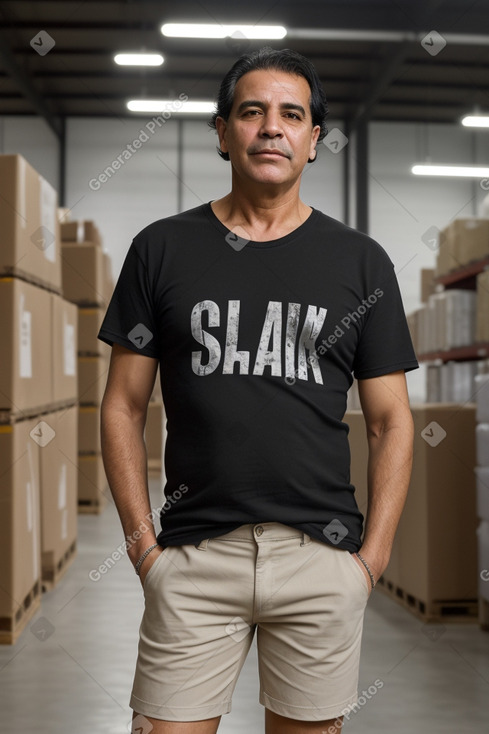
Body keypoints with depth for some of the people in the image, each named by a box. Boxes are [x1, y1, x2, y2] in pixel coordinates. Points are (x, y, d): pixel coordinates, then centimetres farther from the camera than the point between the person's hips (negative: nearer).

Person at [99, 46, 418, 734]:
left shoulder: (361, 261, 7)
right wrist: (141, 541, -1)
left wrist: (373, 557, -1)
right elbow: (124, 407, 7)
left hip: (321, 555, 1)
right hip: (192, 553, 0)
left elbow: (390, 423, 8)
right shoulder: (162, 248, 6)